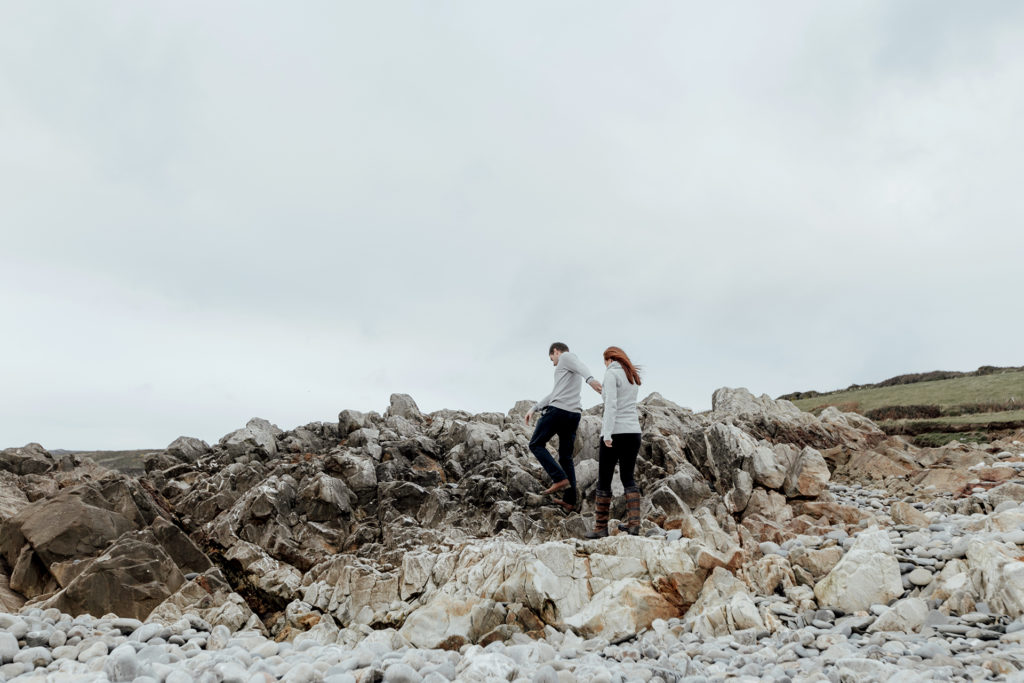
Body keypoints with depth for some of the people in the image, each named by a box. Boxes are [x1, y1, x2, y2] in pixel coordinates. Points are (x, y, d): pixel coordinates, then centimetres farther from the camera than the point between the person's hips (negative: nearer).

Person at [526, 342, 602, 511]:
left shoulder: (566, 357, 4)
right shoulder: (572, 371, 30)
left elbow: (580, 366, -19)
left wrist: (590, 379, -40)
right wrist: (533, 408, 32)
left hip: (558, 410, -9)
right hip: (574, 415, 9)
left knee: (536, 444, 5)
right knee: (565, 457, 12)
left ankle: (560, 479, -10)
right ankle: (570, 500, 9)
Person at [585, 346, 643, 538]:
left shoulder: (611, 373, -6)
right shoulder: (633, 376, 16)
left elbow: (611, 404, -18)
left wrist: (607, 434, -22)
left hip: (615, 433, -7)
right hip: (634, 431, 7)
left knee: (604, 480, 3)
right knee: (628, 477, 14)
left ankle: (601, 527, 8)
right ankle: (634, 522, 4)